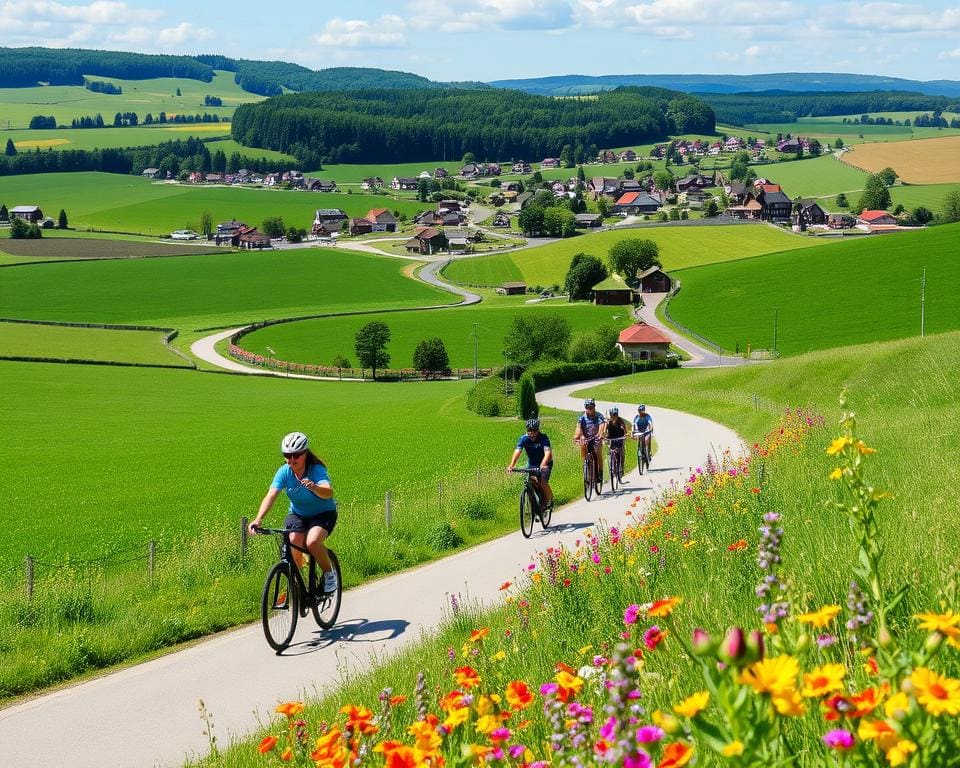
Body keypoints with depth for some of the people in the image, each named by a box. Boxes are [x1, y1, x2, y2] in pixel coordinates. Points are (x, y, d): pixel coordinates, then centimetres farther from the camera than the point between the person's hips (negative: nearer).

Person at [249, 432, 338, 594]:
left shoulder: (317, 470, -25)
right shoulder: (284, 472, -16)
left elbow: (328, 492, -43)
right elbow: (271, 495, -28)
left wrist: (314, 487, -66)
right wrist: (258, 519, -44)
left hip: (323, 514, -3)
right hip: (297, 514, 3)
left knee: (312, 542, -30)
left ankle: (329, 573, -4)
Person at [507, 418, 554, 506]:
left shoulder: (543, 438, -25)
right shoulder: (524, 438, -19)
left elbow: (548, 452, -39)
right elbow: (517, 451, -32)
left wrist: (543, 465, -57)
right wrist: (511, 465, -48)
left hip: (545, 463, -3)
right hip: (532, 464, 3)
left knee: (543, 482, -22)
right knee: (532, 480, -20)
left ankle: (549, 498, 5)